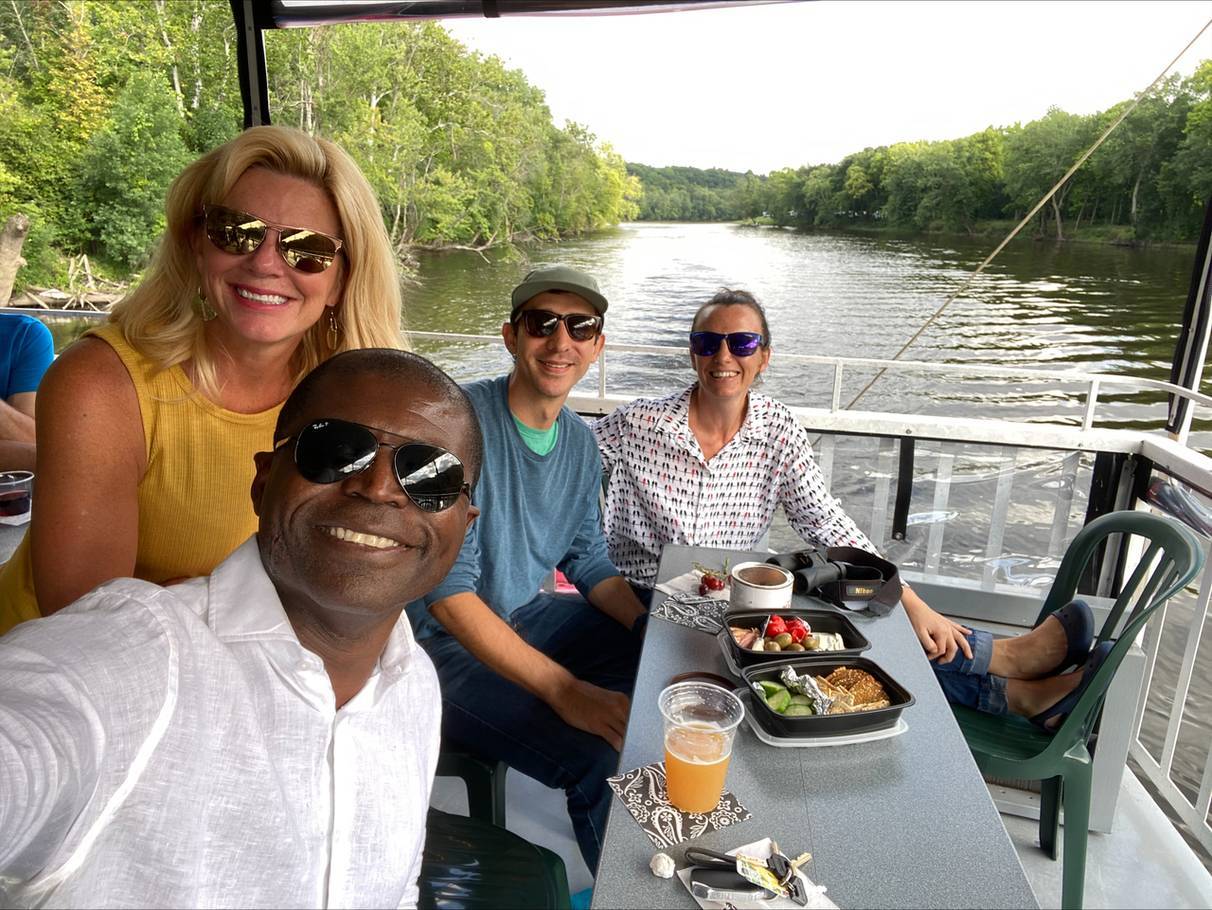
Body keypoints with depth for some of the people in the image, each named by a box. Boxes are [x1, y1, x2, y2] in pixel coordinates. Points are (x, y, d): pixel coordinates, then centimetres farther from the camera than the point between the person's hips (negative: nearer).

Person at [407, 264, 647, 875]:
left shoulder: (580, 441, 2)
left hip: (526, 614, 8)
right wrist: (565, 690, -31)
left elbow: (587, 559, 10)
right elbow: (447, 591, -27)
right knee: (601, 757, -26)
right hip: (445, 638, -8)